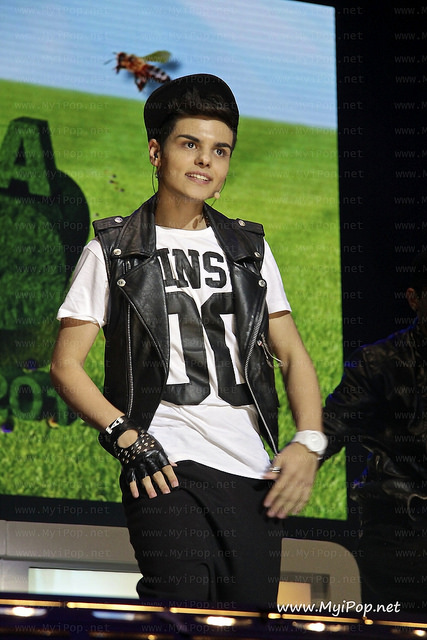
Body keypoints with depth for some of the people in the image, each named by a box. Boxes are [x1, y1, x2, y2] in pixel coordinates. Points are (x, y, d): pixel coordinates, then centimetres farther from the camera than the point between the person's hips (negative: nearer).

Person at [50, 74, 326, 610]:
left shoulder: (249, 249, 20)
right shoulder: (115, 249, 10)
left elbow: (292, 354, 19)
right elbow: (66, 365, 6)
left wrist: (309, 442, 1)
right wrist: (127, 438, -9)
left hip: (252, 472, 4)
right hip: (167, 465, -4)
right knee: (183, 612, -22)